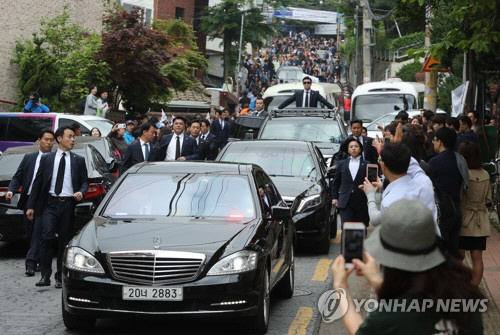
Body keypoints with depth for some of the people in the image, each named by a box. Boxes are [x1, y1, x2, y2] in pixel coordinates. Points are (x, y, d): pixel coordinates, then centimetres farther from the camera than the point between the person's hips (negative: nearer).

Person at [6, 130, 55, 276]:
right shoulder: (29, 158, 12)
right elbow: (17, 177, 11)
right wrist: (11, 190, -6)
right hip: (28, 200, 5)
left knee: (37, 233, -10)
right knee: (30, 234, 11)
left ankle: (31, 263, -9)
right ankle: (41, 261, 25)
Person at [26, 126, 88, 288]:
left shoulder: (79, 160, 9)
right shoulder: (47, 159, 8)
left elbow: (85, 182, 12)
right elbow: (37, 182, 9)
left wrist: (81, 192, -12)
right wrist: (31, 206, 4)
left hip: (69, 204, 1)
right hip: (50, 203, -1)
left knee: (64, 241, 4)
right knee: (47, 237, -15)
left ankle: (60, 277, 12)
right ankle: (45, 275, -9)